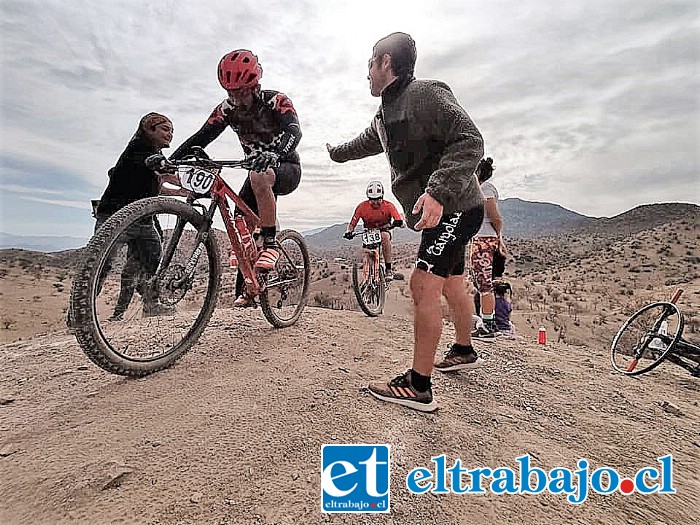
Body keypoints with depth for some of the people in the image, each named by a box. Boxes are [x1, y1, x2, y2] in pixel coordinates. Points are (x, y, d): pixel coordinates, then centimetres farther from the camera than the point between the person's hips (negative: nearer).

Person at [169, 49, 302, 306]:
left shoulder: (276, 101, -18)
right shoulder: (228, 108, -5)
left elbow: (294, 130, -37)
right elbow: (202, 136, -10)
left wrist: (274, 154, -58)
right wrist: (171, 160, -25)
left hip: (287, 167, -5)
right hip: (260, 170, 5)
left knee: (260, 177, -40)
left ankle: (271, 245, -29)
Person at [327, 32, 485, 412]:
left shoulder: (426, 94, -13)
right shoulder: (385, 114, 15)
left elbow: (470, 141, -23)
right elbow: (364, 143, 35)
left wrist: (437, 191, -35)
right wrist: (336, 152, 51)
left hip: (455, 208, -9)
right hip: (438, 211, 9)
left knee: (423, 286, -16)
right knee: (452, 284, 18)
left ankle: (418, 387, -8)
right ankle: (464, 351, 38)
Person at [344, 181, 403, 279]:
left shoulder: (388, 206, -20)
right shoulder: (362, 206, -18)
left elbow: (399, 220, -30)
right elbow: (352, 223, -16)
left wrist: (398, 223, -53)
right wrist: (349, 232, -37)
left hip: (384, 229, -1)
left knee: (385, 236, -35)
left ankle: (388, 269, -30)